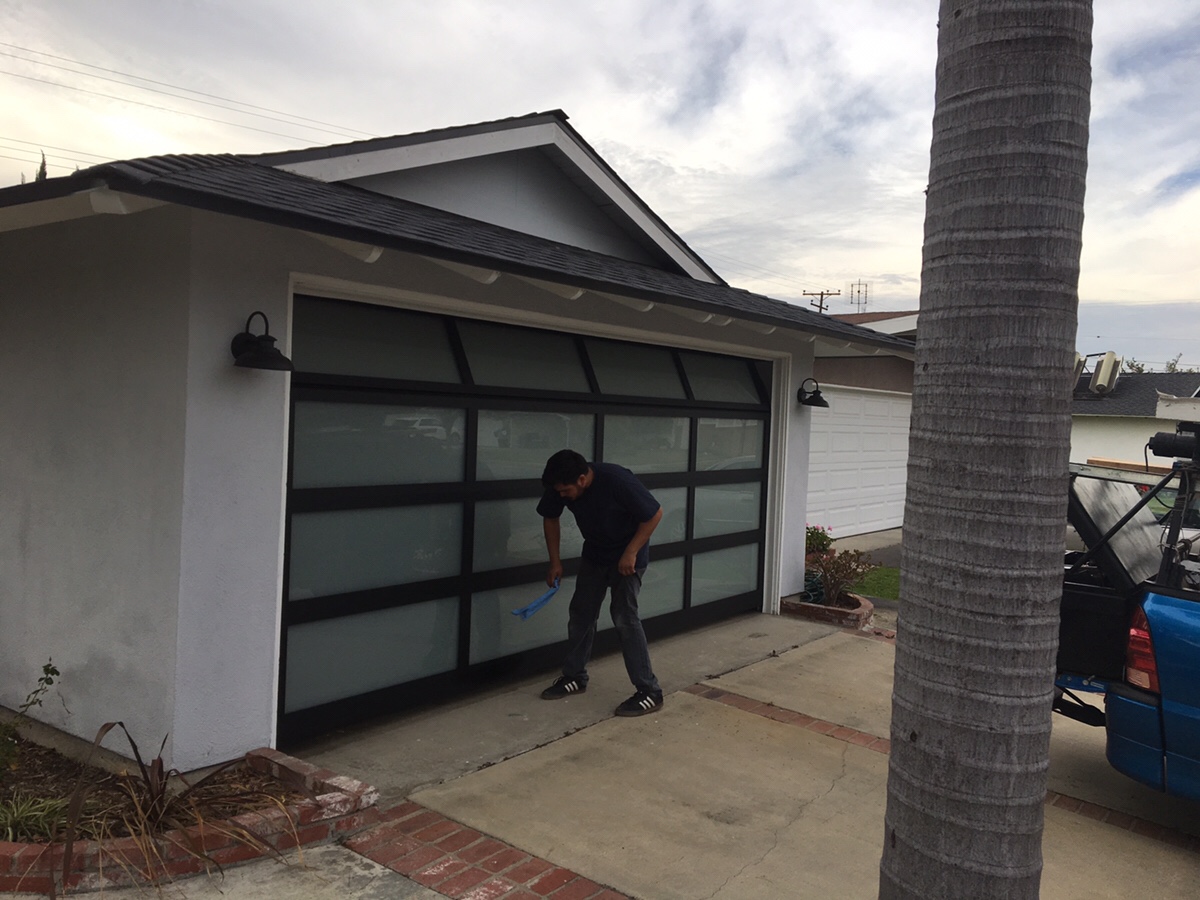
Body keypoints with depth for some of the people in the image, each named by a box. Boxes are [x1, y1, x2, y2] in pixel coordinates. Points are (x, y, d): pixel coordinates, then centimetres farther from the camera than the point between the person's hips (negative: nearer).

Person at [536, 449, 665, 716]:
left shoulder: (617, 480, -34)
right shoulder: (561, 487, -18)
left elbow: (654, 513, -24)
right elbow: (550, 518, 3)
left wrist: (631, 552, -24)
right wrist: (555, 561, 1)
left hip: (627, 555, -6)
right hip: (594, 554, 6)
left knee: (624, 616, -13)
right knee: (580, 612, 8)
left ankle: (650, 692, -7)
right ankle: (574, 677, 25)